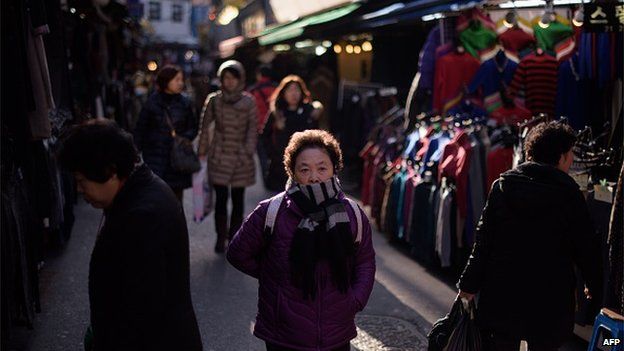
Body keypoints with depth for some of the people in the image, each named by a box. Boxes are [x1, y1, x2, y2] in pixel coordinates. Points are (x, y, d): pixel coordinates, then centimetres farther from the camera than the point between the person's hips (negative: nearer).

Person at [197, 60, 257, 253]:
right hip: (219, 156, 0)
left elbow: (252, 129, 3)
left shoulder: (248, 102, 2)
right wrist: (203, 151, 4)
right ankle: (220, 238, 7)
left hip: (241, 158, 1)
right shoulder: (214, 100, 2)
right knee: (221, 199, -3)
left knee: (238, 199, 7)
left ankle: (234, 237, 19)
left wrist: (249, 152, -5)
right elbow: (205, 127, 7)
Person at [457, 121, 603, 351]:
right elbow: (586, 248, -3)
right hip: (550, 300, -2)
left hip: (501, 294, 2)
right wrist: (596, 289, 11)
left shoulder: (502, 185, 0)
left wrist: (469, 284, 3)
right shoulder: (569, 194, -7)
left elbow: (484, 240, -2)